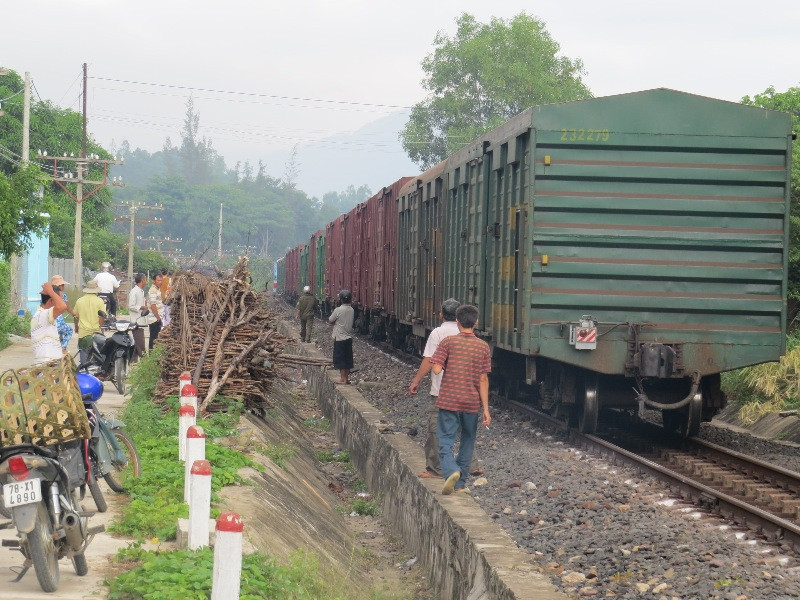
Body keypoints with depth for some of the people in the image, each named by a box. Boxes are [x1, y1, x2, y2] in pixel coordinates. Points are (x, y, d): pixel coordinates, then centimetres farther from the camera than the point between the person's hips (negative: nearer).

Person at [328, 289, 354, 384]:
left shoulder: (338, 310, -17)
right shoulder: (351, 310, 3)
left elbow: (330, 321, -6)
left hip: (340, 338, -6)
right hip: (349, 337, 6)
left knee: (340, 359, 0)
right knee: (347, 359, 12)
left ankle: (343, 379, 0)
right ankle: (347, 378, 17)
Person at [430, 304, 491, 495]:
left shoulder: (448, 342, -6)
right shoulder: (483, 347, 1)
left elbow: (436, 369, -13)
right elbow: (483, 380, -1)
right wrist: (486, 409, 1)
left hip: (448, 400, -2)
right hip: (472, 402, 2)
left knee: (445, 442, 0)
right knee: (467, 443, 16)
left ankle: (451, 471, -27)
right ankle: (460, 484, 19)